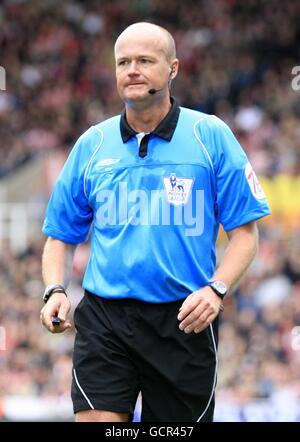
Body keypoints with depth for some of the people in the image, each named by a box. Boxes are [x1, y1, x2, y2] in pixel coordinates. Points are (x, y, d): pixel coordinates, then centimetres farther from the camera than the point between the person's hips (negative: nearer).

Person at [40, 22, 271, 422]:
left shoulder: (212, 136, 1)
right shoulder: (91, 145, 9)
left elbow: (245, 231, 1)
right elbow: (61, 235, 15)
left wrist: (216, 289, -15)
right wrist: (55, 290, -3)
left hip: (185, 321, -1)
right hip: (103, 318, 1)